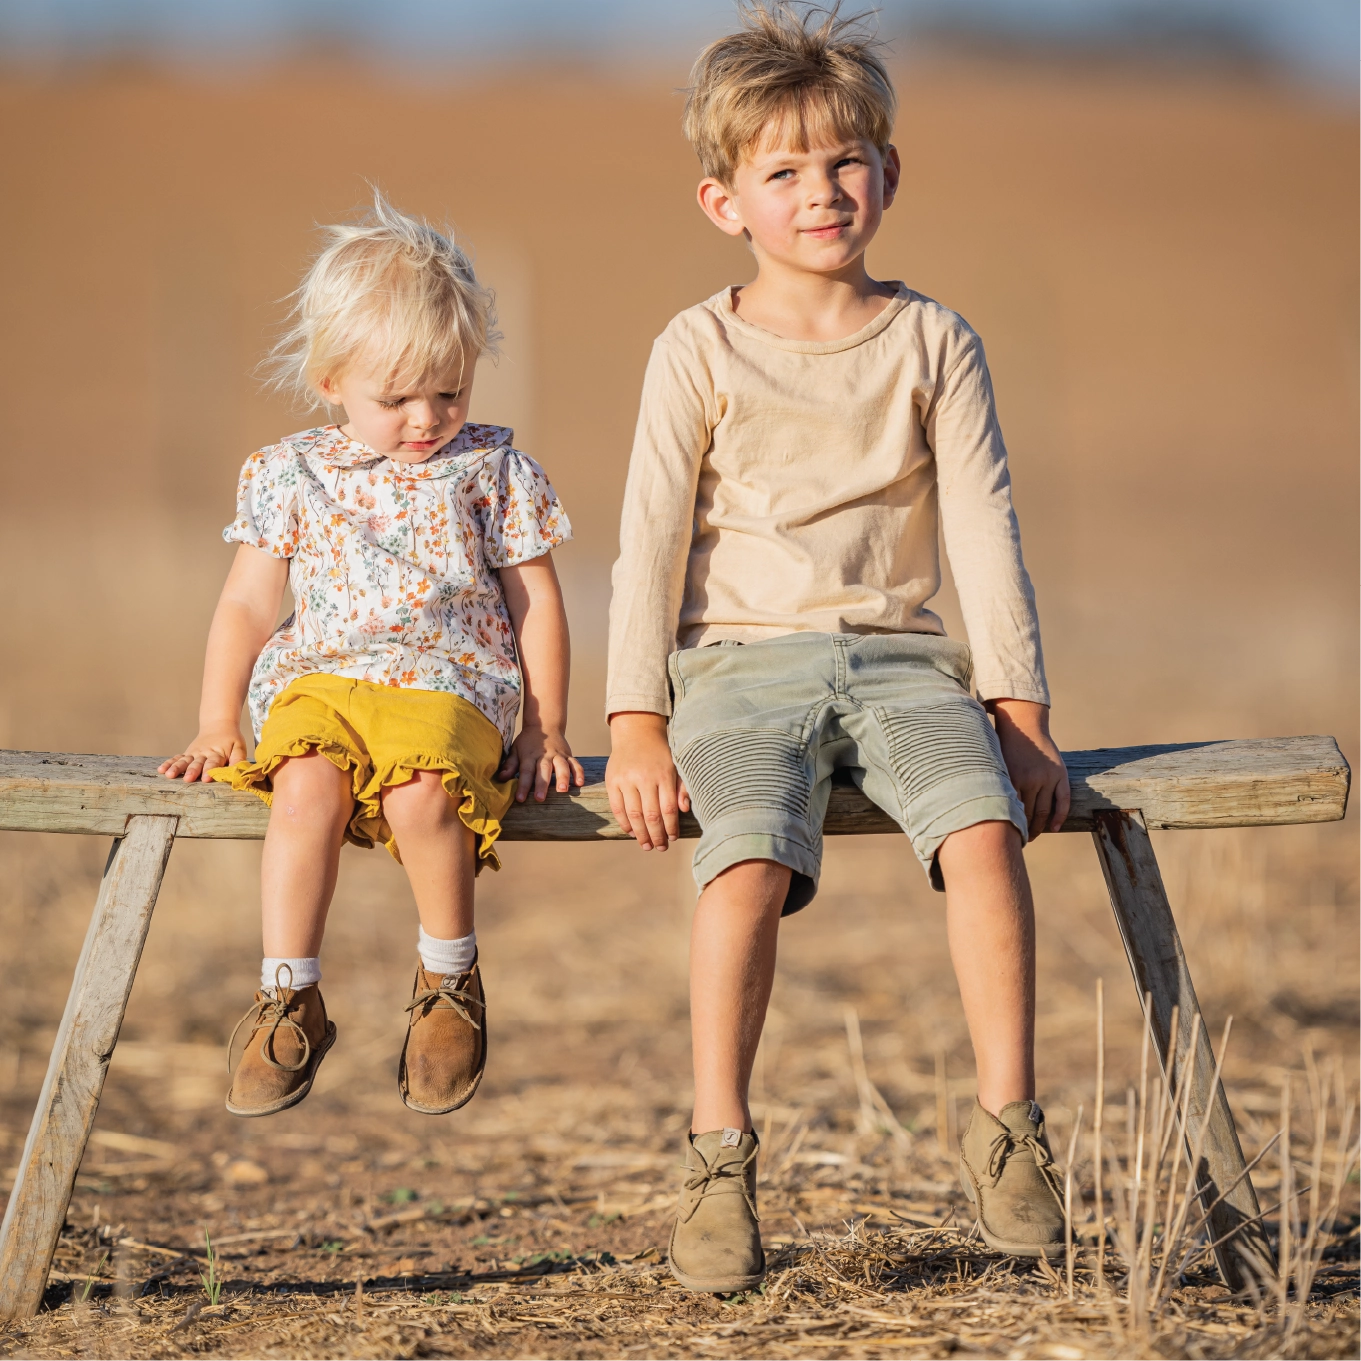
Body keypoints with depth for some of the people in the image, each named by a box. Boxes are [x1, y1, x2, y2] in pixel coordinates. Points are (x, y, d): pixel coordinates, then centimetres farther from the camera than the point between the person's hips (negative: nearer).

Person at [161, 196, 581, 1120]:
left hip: (454, 685, -1)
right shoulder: (291, 474, 12)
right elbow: (248, 604, 15)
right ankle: (289, 1000, -22)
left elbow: (537, 604, 12)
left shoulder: (494, 471, 9)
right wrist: (217, 725, 7)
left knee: (420, 793, -35)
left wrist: (546, 729, 5)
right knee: (308, 787, -33)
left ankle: (451, 980, -10)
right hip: (319, 681, 2)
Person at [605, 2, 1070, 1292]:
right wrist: (637, 726, -8)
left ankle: (1005, 1120, -17)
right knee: (749, 861, -30)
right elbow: (651, 537, 0)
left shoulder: (932, 343, 8)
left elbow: (984, 530, 6)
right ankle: (719, 1161, -22)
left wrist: (1017, 709, -1)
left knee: (983, 827, -28)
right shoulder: (699, 351, 4)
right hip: (742, 663, -1)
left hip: (896, 659, 1)